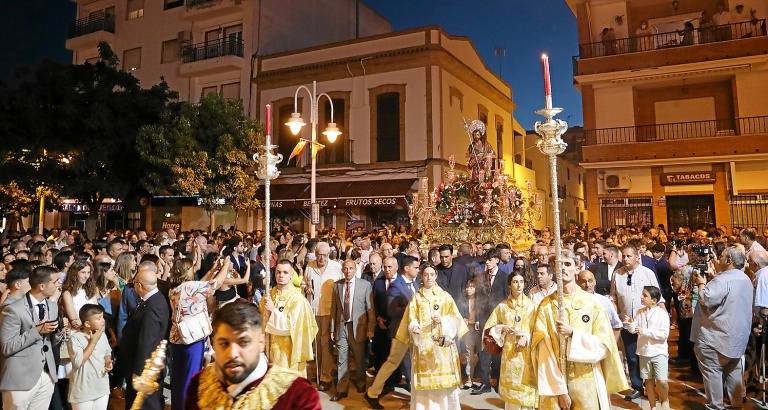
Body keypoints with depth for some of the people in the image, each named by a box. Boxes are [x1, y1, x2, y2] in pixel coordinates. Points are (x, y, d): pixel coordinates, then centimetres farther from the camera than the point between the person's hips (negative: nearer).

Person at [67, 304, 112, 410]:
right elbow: (78, 362, -26)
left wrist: (108, 362, -4)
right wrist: (93, 341, -22)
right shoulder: (75, 338, -17)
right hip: (83, 392, -6)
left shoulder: (102, 335, 4)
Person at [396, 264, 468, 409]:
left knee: (444, 381, 0)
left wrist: (442, 320, -16)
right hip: (423, 345, 0)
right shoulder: (416, 298, 7)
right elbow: (411, 319, 1)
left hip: (443, 345, 0)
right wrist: (414, 327, -19)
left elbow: (455, 318, 2)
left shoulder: (445, 296, 6)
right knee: (424, 382, 0)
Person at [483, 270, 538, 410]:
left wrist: (527, 338, -15)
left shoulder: (532, 306, 1)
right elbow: (490, 327, 9)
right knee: (510, 386, 5)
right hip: (509, 352, 2)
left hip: (526, 352, -1)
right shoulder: (502, 306, 6)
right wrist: (501, 328, -9)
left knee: (526, 386, -3)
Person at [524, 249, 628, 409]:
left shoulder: (593, 303, -1)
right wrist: (560, 389, -15)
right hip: (555, 382, 0)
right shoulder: (546, 305, -3)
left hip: (588, 381, 0)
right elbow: (544, 352, -8)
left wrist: (572, 333, -18)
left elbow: (603, 344, -4)